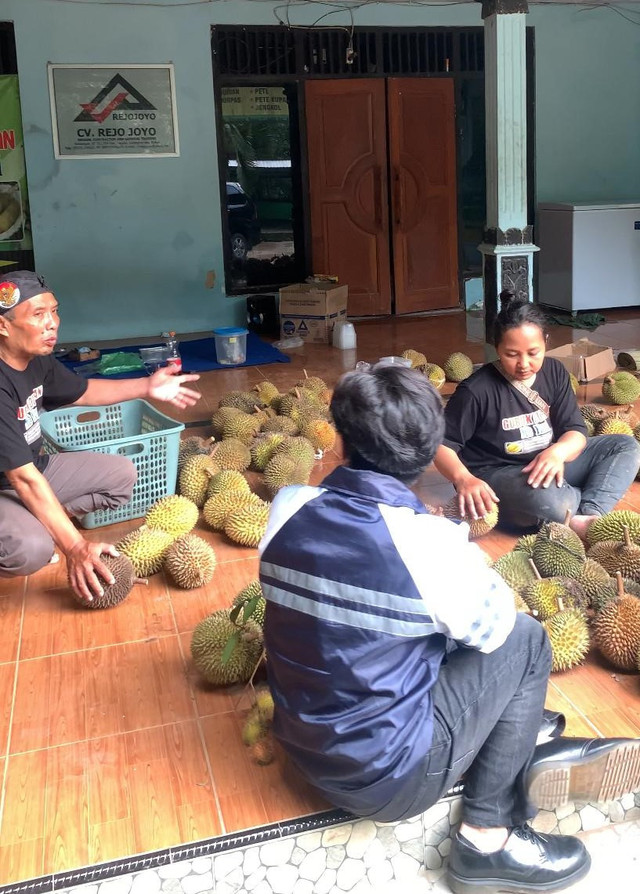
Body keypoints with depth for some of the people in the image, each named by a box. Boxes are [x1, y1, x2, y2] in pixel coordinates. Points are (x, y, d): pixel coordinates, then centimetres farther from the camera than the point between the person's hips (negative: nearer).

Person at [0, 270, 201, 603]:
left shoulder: (38, 361, -4)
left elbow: (82, 392, 17)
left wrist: (147, 387, 5)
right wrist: (76, 548, -33)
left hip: (34, 469, 9)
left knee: (121, 473, 5)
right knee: (32, 548, -36)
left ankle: (41, 523, 5)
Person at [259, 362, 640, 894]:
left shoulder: (288, 509, -11)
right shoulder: (429, 542, -26)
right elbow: (494, 626, -8)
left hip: (305, 751, 6)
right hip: (388, 780, -6)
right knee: (525, 641, 7)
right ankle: (489, 838, 10)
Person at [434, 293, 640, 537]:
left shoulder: (554, 372, 0)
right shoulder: (476, 390, -16)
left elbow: (576, 431, -3)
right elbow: (441, 443, -14)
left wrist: (556, 452, -27)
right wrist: (463, 478, -35)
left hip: (548, 464, 7)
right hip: (497, 475, -7)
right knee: (544, 496, -40)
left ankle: (590, 519, -25)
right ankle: (600, 502, -9)